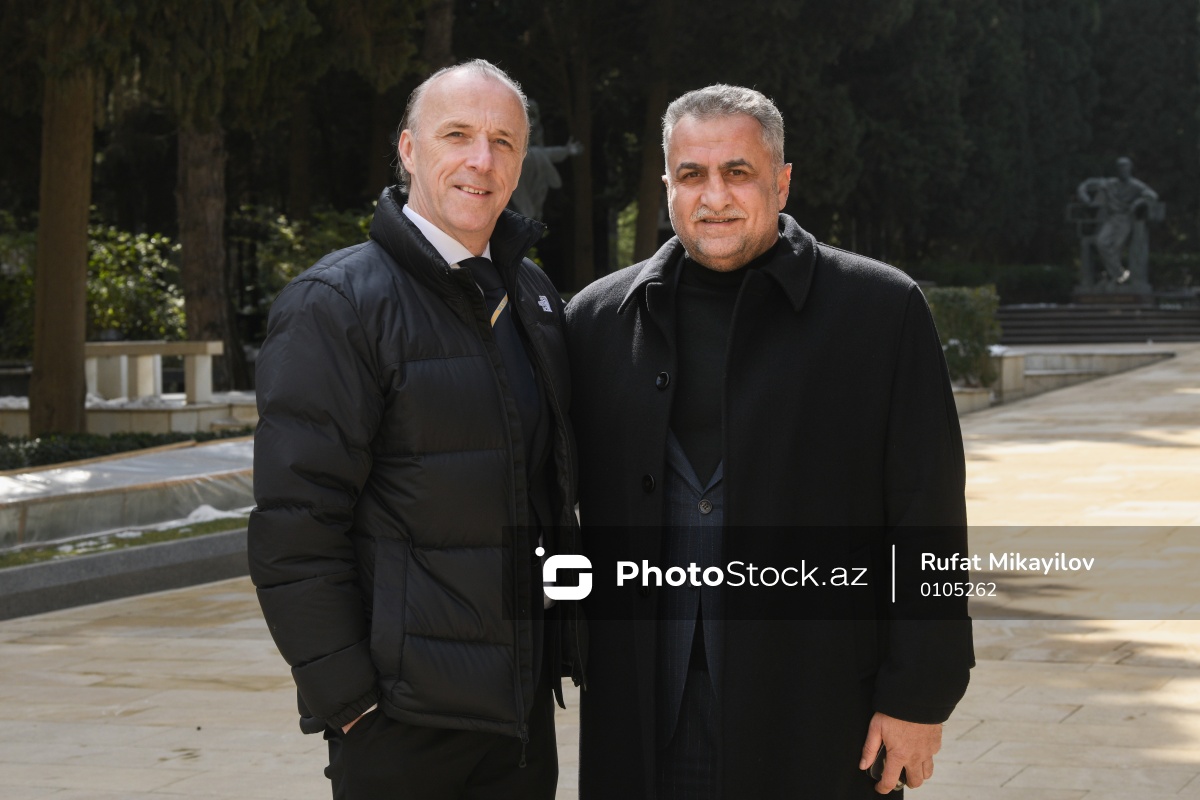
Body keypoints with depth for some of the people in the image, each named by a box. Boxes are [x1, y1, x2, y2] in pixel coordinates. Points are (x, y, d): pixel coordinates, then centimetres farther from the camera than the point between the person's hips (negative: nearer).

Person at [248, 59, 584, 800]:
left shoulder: (534, 295, 12)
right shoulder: (336, 303, -11)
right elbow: (295, 525, -15)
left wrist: (566, 642, 15)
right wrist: (346, 698, -17)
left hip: (524, 702, 7)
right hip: (405, 719, -7)